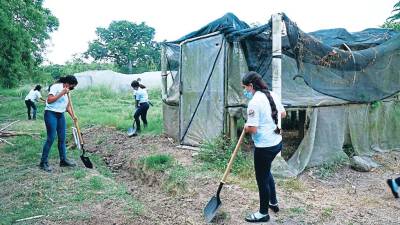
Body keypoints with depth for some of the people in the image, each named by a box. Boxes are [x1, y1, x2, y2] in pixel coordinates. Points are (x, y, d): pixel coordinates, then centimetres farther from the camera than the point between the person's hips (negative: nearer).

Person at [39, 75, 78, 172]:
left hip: (61, 115, 8)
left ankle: (63, 160, 19)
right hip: (51, 114, -8)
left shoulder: (67, 91, 12)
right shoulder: (56, 87, -12)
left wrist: (73, 116, 3)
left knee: (62, 138, 9)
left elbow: (67, 105, 15)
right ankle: (43, 162, 2)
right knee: (51, 138, -8)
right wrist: (61, 93, -22)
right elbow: (49, 100, -21)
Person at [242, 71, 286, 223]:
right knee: (266, 172, 28)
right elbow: (283, 114, 17)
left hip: (264, 147, -9)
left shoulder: (254, 102, -22)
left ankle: (263, 213, 25)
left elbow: (252, 129, -25)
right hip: (277, 142, 9)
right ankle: (273, 202, 44)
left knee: (262, 179, 8)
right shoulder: (272, 95, 4)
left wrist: (246, 127, -4)